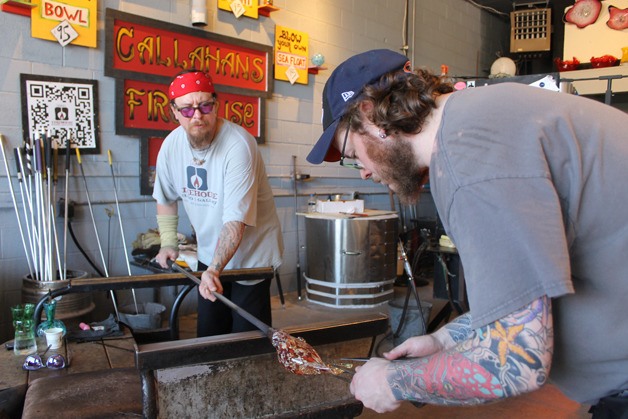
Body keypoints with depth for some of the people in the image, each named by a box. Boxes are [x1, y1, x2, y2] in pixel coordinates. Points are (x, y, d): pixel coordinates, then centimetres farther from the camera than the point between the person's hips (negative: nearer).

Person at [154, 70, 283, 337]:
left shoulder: (238, 145, -27)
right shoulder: (171, 144, -7)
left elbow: (236, 220, -32)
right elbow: (166, 198, 10)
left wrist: (215, 269, -41)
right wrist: (168, 242, 3)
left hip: (251, 253, -6)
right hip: (209, 254, 6)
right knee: (208, 334, 16)